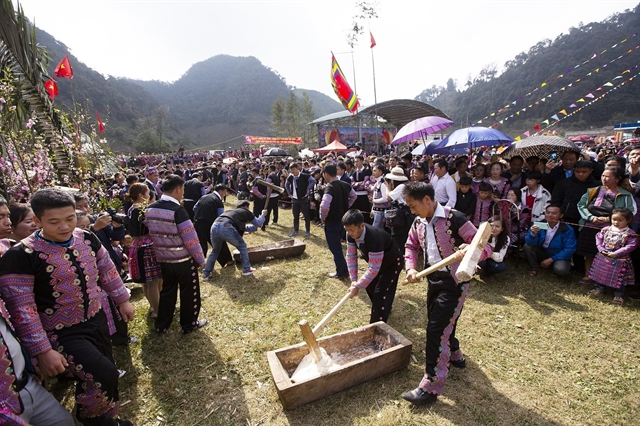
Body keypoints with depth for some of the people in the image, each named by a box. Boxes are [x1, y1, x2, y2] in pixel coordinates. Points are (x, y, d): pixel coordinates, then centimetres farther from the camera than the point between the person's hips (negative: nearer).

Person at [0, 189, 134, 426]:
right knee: (104, 376, -14)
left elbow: (107, 271, 8)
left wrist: (122, 299, 13)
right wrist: (42, 351, -18)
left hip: (97, 320, 6)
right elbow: (22, 309, -19)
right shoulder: (21, 256, -22)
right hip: (63, 333, -5)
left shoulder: (87, 238, -6)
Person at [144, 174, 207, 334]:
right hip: (183, 260, -6)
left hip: (163, 259, 7)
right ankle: (188, 324, 27)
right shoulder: (178, 210, -23)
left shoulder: (149, 209, -1)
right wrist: (200, 259, -10)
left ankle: (161, 325, 33)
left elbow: (152, 232, 11)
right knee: (189, 292, 12)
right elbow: (190, 239, -21)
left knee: (167, 291, 22)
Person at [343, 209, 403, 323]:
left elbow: (373, 269, -39)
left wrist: (357, 286, -35)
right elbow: (351, 256, -11)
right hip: (375, 260, 8)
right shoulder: (351, 235, -21)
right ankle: (383, 309, 41)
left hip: (392, 262, -7)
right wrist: (353, 280, -16)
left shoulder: (374, 238, -43)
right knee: (369, 285, 15)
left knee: (380, 292, -11)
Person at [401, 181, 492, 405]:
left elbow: (485, 247, -20)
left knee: (437, 329, -7)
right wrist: (411, 268, -7)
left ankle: (431, 386, 7)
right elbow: (411, 247, 11)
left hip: (454, 282, -7)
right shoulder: (419, 223, 0)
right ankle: (454, 355, 52)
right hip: (433, 279, 7)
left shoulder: (455, 219, -21)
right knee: (440, 324, 23)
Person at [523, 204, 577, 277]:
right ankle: (534, 267, 0)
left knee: (560, 270, -32)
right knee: (527, 246, -21)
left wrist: (551, 259, -19)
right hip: (542, 253, 3)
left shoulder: (567, 230, -15)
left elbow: (570, 249, -15)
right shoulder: (539, 225, -9)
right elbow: (529, 242, -16)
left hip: (559, 256, -3)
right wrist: (533, 234, -39)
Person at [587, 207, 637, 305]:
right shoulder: (606, 230, 1)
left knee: (619, 277, 5)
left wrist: (616, 254, -21)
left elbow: (631, 245, -15)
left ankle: (618, 295, 19)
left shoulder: (630, 234, -10)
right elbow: (598, 238, 7)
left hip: (619, 260, -4)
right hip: (603, 257, 4)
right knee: (600, 273, 15)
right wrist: (601, 249, -6)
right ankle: (599, 289, 32)